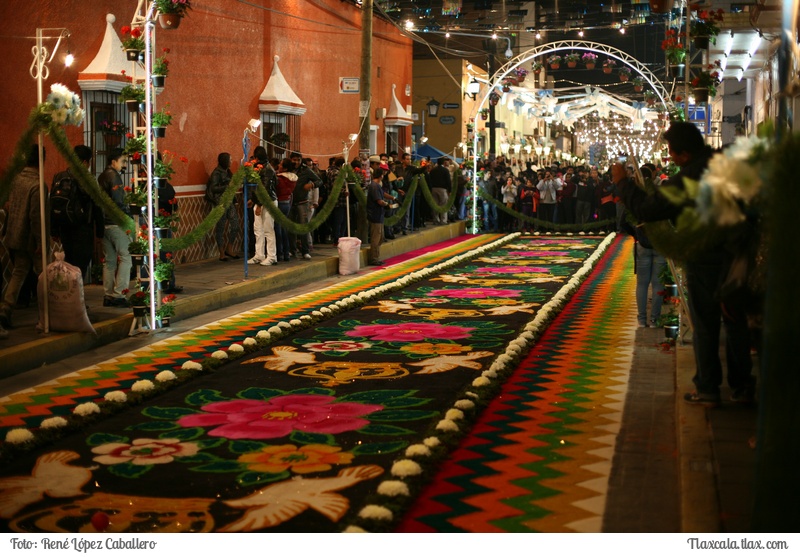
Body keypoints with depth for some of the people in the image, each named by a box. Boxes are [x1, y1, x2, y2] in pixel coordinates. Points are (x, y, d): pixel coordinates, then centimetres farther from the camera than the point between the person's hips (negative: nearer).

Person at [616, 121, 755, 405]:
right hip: (736, 254, 6)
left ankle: (707, 388, 10)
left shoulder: (685, 180, -21)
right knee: (736, 320, 14)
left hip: (704, 259, -6)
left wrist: (623, 182, -5)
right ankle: (742, 385, 21)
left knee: (704, 324, 4)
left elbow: (645, 209, -16)